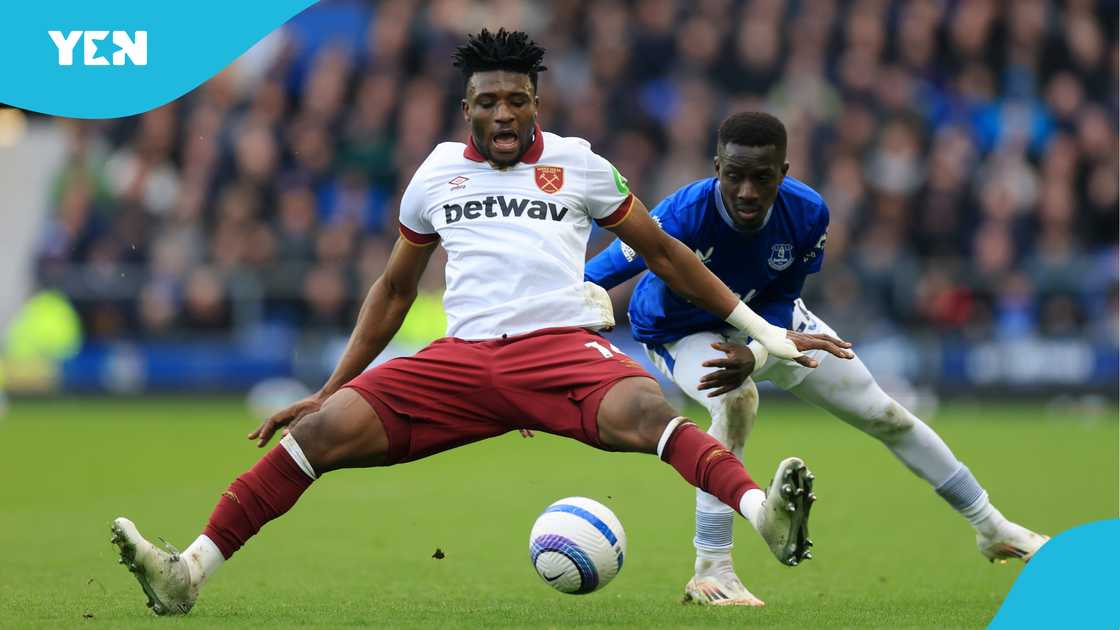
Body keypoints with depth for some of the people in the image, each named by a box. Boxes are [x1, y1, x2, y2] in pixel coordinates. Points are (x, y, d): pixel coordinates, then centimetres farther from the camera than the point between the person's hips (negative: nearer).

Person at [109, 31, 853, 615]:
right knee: (324, 430, -17)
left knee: (644, 410, -36)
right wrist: (328, 388, 26)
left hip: (562, 348, -2)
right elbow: (394, 289, 28)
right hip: (463, 356, 3)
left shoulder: (578, 165, 11)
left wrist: (765, 331, 17)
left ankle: (770, 520, -57)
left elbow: (662, 251, 18)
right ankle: (187, 574, -15)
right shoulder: (438, 173, 17)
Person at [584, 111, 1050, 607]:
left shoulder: (807, 214, -28)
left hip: (764, 322, 4)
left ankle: (992, 529, 28)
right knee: (736, 400, -37)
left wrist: (754, 355, -37)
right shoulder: (682, 217, -41)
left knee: (883, 414, 8)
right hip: (680, 331, -4)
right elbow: (596, 278, -41)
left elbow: (780, 302, -17)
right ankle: (710, 574, -28)